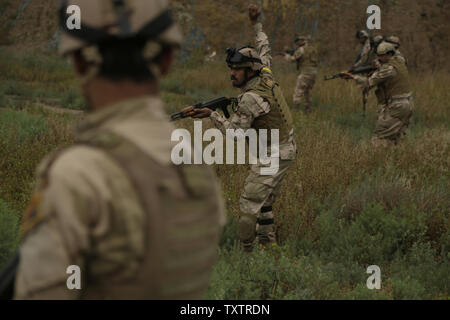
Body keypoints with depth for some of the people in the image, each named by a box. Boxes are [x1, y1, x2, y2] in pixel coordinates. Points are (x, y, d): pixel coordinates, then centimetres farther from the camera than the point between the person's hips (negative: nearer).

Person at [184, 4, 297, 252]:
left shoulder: (251, 98, -23)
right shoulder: (266, 78, 2)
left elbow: (235, 130, -19)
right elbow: (264, 51, 21)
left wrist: (211, 114, -19)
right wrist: (256, 25, 27)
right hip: (287, 149, 10)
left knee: (250, 202, -8)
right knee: (265, 200, 18)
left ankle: (247, 250, -5)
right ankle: (267, 243, 25)